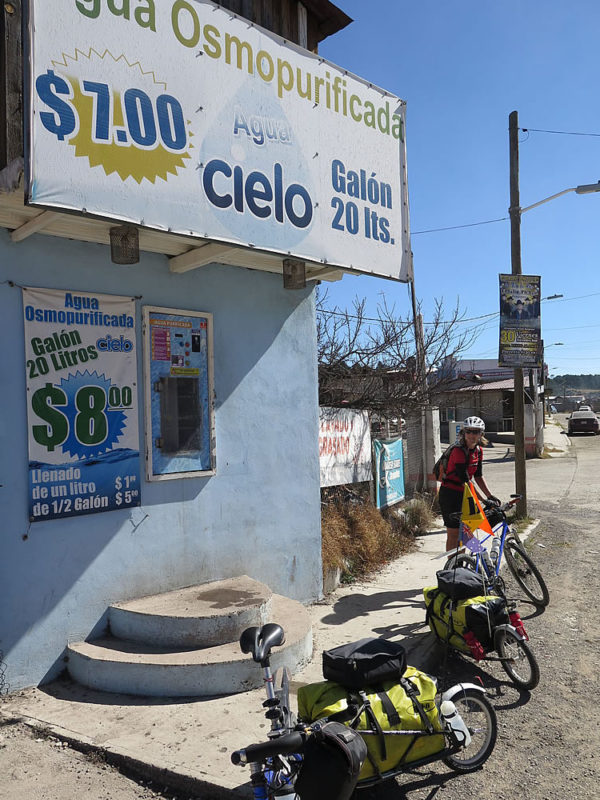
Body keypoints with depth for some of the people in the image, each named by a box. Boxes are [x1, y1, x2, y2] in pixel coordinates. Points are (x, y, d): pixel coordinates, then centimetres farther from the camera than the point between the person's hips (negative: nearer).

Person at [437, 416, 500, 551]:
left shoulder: (478, 451, 3)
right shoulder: (458, 451, -23)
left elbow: (478, 476, 8)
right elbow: (466, 481, -26)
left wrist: (491, 496, -2)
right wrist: (485, 501, -26)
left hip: (463, 494, 8)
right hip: (450, 495, -8)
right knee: (453, 533, -4)